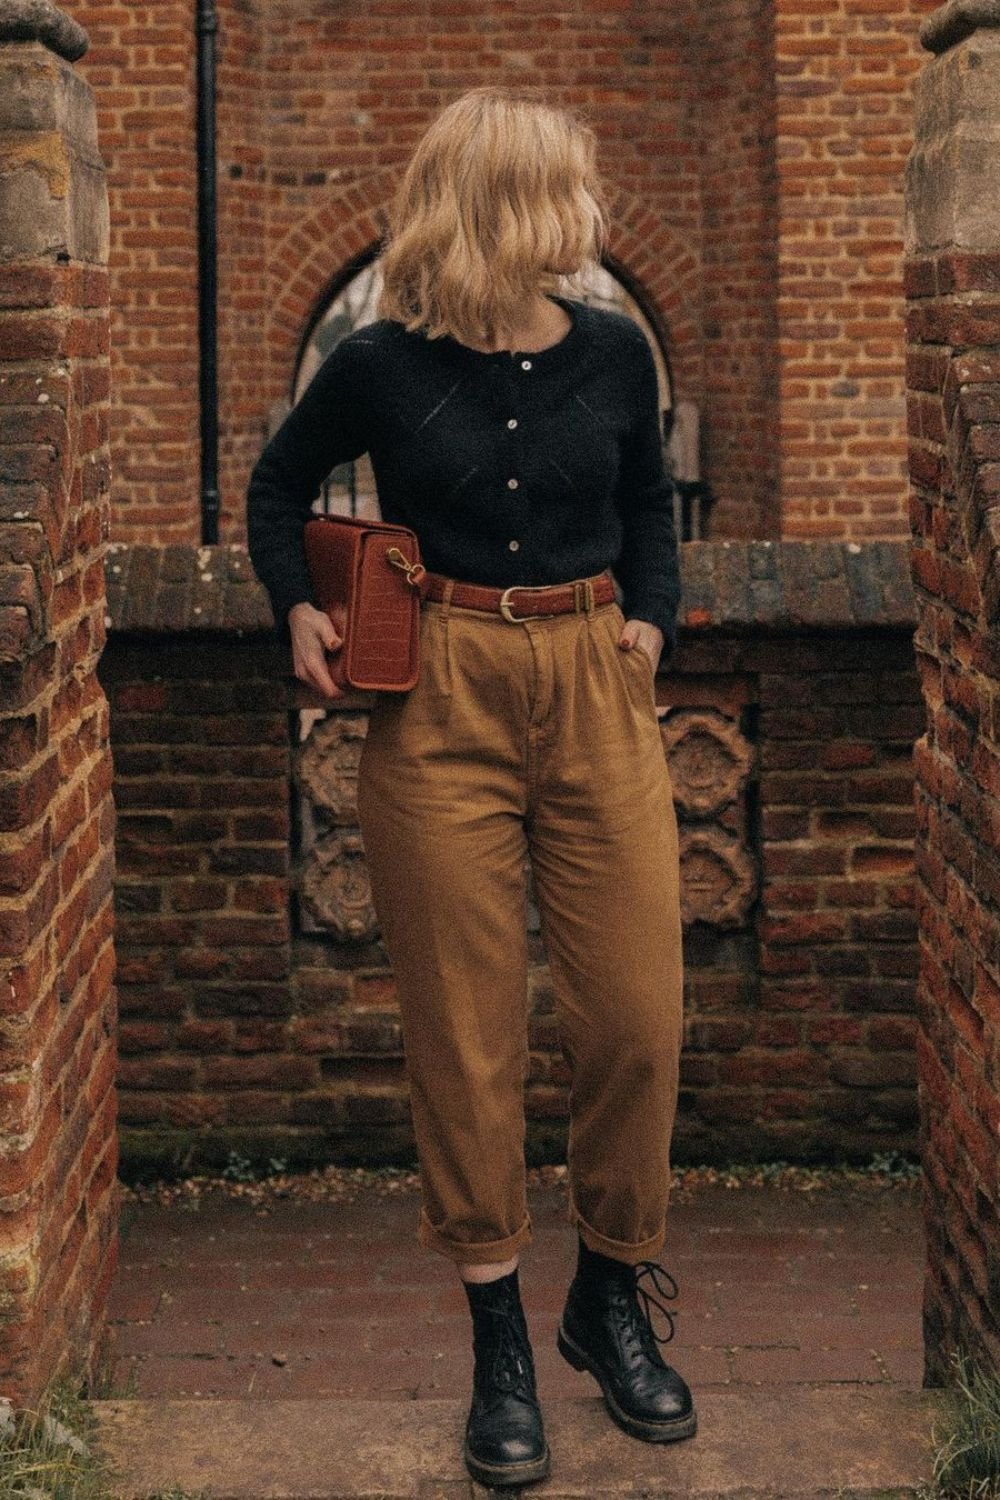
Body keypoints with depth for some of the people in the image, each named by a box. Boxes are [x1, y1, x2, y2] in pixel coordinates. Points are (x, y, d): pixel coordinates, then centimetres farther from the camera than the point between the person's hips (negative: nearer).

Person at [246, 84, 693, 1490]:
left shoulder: (612, 350, 3)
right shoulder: (383, 366, -5)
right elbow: (278, 485, 13)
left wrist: (651, 620, 7)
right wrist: (298, 607, 0)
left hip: (596, 693, 3)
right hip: (438, 704, -2)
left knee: (637, 1016, 1)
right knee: (466, 1034, 3)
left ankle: (612, 1297, 24)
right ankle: (499, 1340, 16)